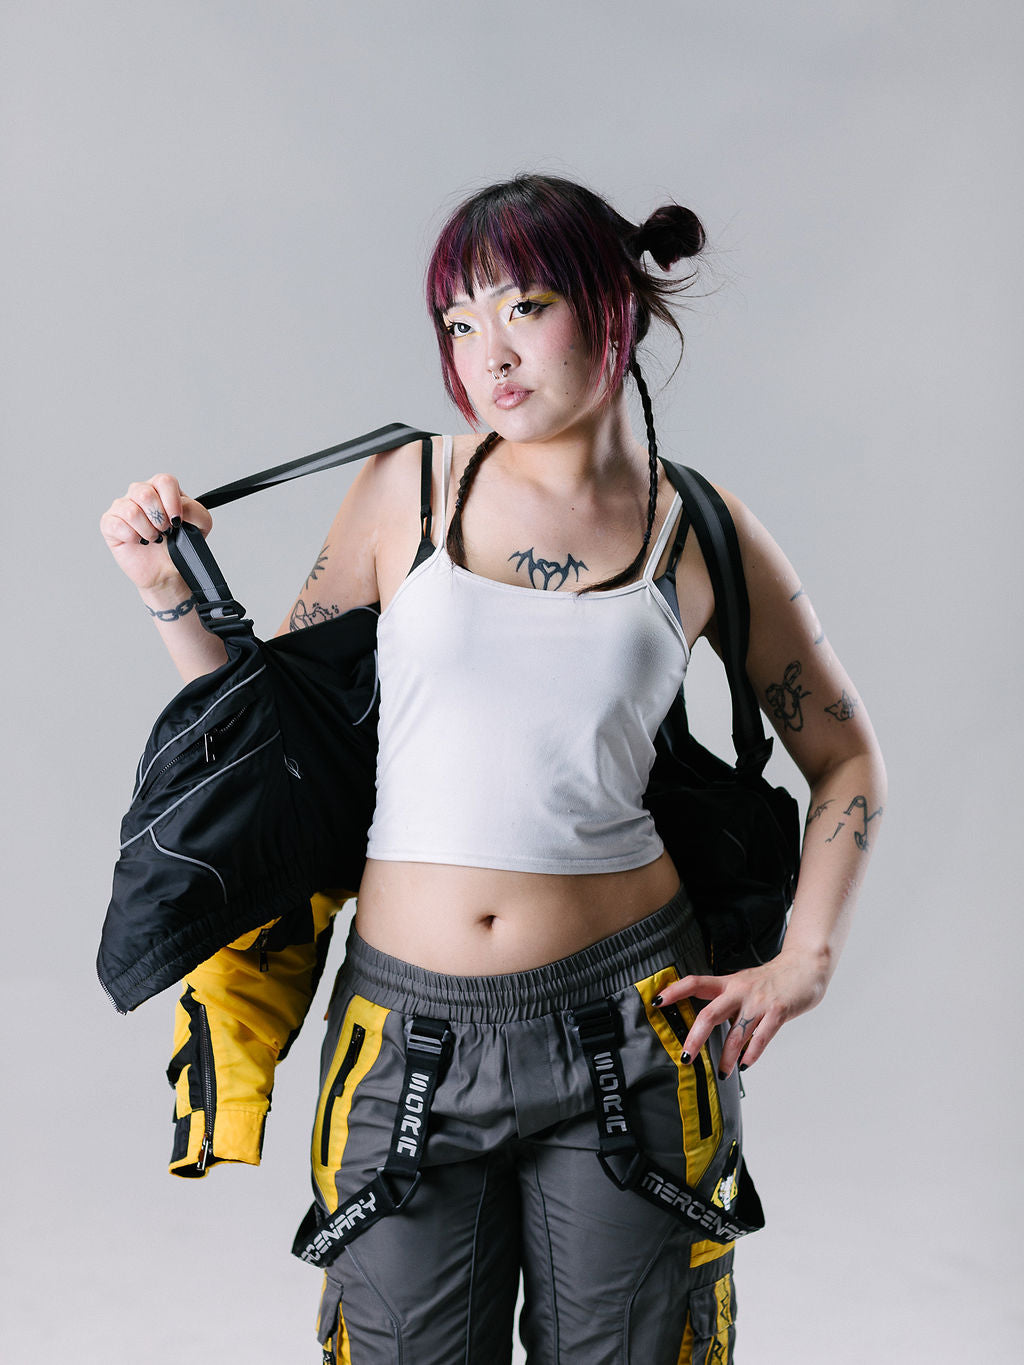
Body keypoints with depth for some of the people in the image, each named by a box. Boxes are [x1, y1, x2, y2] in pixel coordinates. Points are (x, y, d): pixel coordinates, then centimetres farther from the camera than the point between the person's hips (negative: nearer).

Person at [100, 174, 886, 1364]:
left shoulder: (701, 536, 1)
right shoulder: (405, 489, 1)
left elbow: (844, 757, 11)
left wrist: (804, 959, 0)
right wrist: (170, 590, -5)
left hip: (625, 1032, 0)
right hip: (408, 1031, 1)